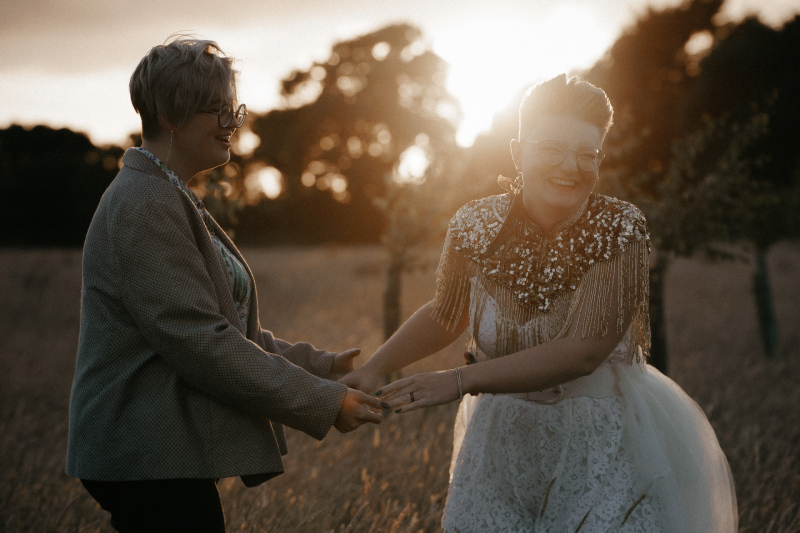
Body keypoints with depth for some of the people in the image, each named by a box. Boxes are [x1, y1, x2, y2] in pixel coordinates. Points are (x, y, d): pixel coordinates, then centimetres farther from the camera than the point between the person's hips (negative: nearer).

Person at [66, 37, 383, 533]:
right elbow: (198, 339, -21)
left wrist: (323, 365, 12)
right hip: (152, 460, -10)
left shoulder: (172, 199, 18)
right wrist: (324, 402, -18)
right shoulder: (143, 204, -16)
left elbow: (226, 325, 19)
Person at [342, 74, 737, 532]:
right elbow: (445, 315, 10)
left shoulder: (622, 231, -18)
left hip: (602, 446, -2)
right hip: (502, 438, 3)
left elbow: (583, 352, -26)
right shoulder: (476, 225, -9)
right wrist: (375, 368, -3)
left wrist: (460, 380, -31)